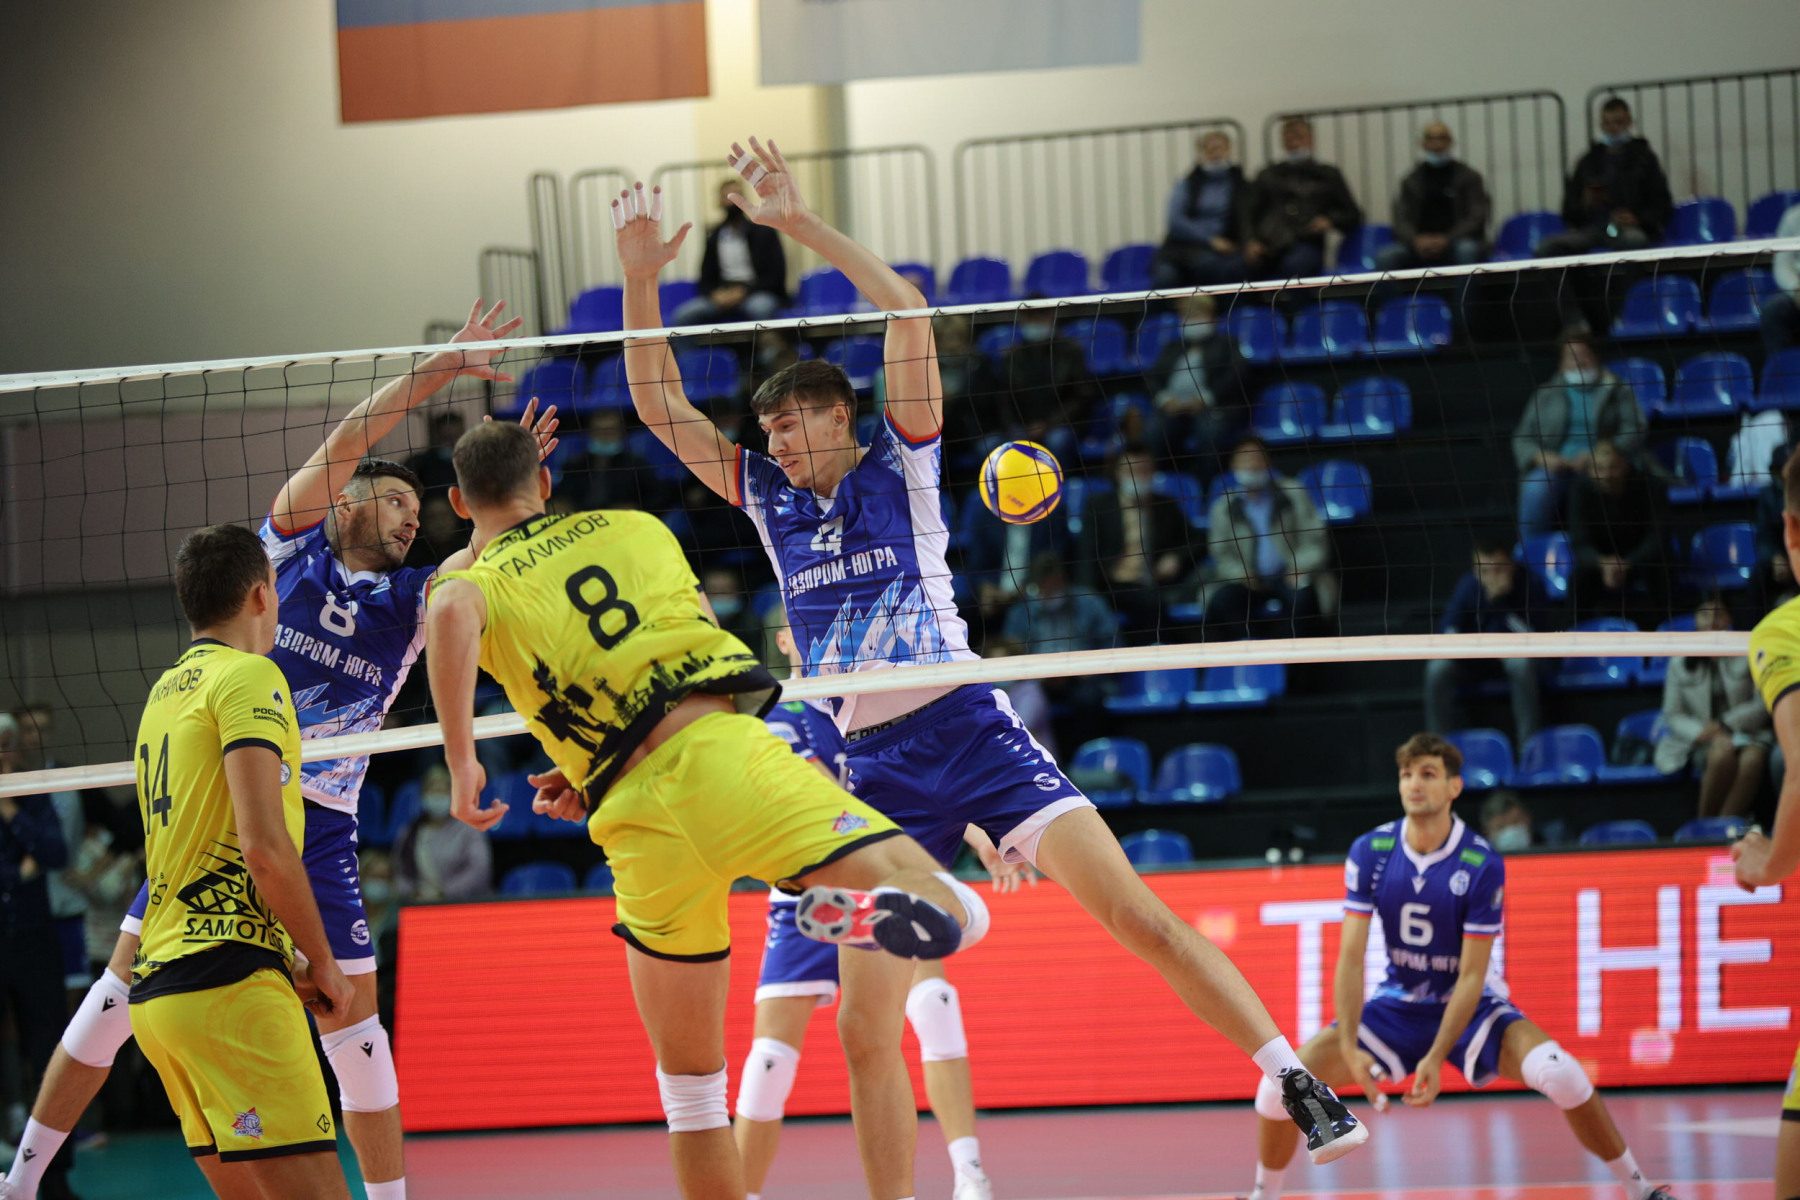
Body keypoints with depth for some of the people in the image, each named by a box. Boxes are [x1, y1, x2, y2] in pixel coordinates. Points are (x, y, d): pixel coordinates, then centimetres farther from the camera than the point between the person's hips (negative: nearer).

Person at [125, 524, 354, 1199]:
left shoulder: (166, 692, 20)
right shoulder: (249, 676, -6)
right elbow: (263, 844, -16)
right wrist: (324, 964, -5)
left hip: (157, 986, 9)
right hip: (229, 984, -9)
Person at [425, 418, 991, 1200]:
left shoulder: (469, 579, 14)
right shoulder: (635, 529, 23)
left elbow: (451, 617, -12)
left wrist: (460, 763, -6)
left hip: (644, 828, 0)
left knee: (690, 1085, 16)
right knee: (949, 916, -13)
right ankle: (892, 905, -47)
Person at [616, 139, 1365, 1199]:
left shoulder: (902, 462, 3)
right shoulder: (768, 497, 14)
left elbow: (908, 309, -8)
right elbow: (662, 405, 14)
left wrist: (801, 222, -11)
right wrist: (640, 277, 4)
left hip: (970, 729, -4)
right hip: (878, 766, 4)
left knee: (1136, 913, -16)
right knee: (866, 1031, -2)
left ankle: (1301, 1087, -14)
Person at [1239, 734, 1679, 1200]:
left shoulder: (1482, 866, -19)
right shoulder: (1370, 852, -11)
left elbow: (1471, 976, -17)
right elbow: (1351, 957, -11)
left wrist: (1436, 1058, -26)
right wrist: (1350, 1048, -22)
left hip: (1470, 1005, -3)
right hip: (1396, 1002, 3)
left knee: (1558, 1073, -30)